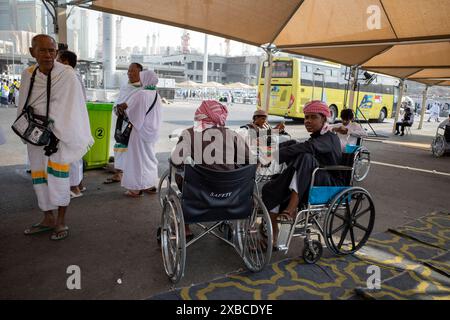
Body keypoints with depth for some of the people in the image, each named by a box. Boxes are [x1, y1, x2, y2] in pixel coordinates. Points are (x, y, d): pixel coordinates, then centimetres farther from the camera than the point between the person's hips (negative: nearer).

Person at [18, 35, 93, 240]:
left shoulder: (67, 74, -13)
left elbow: (68, 109, -14)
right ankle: (48, 219, 25)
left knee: (57, 176, -7)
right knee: (39, 176, 11)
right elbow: (23, 106, 11)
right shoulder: (28, 74, 1)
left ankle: (61, 221, 6)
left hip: (59, 131, -5)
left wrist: (56, 135, -16)